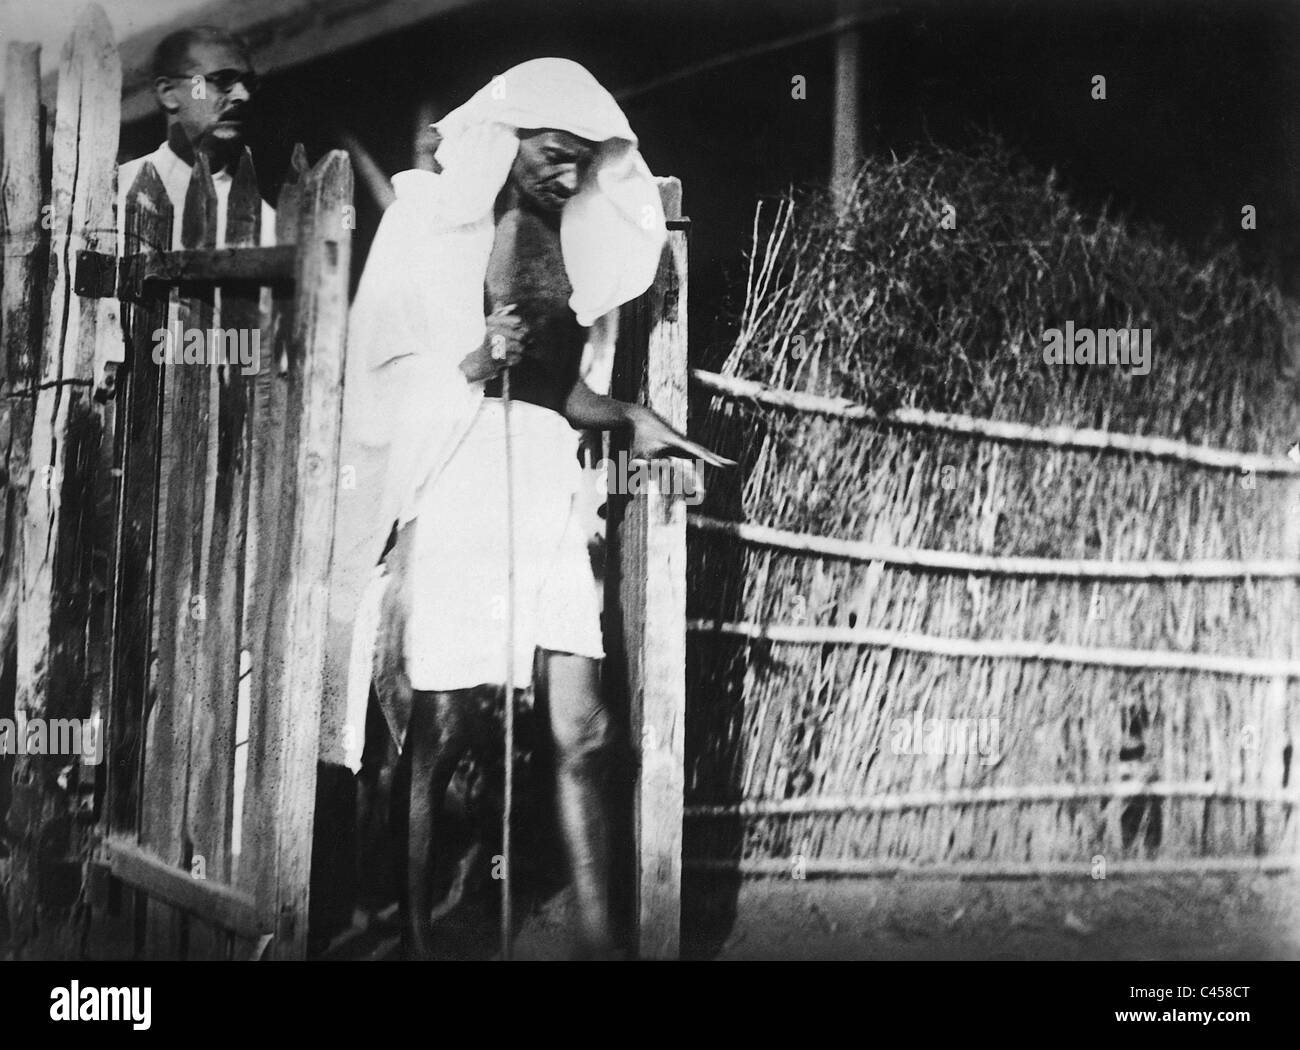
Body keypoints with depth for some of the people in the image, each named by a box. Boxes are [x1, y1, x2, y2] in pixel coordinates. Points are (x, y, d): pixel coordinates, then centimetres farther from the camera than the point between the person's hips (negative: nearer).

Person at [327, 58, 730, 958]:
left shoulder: (569, 238, 14)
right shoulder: (436, 223, -1)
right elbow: (390, 388, -2)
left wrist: (629, 420, 1)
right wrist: (476, 362, -18)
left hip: (547, 496, 5)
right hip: (454, 496, -5)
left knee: (583, 734, 0)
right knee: (439, 740, -1)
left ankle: (598, 936, 5)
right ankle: (414, 933, 11)